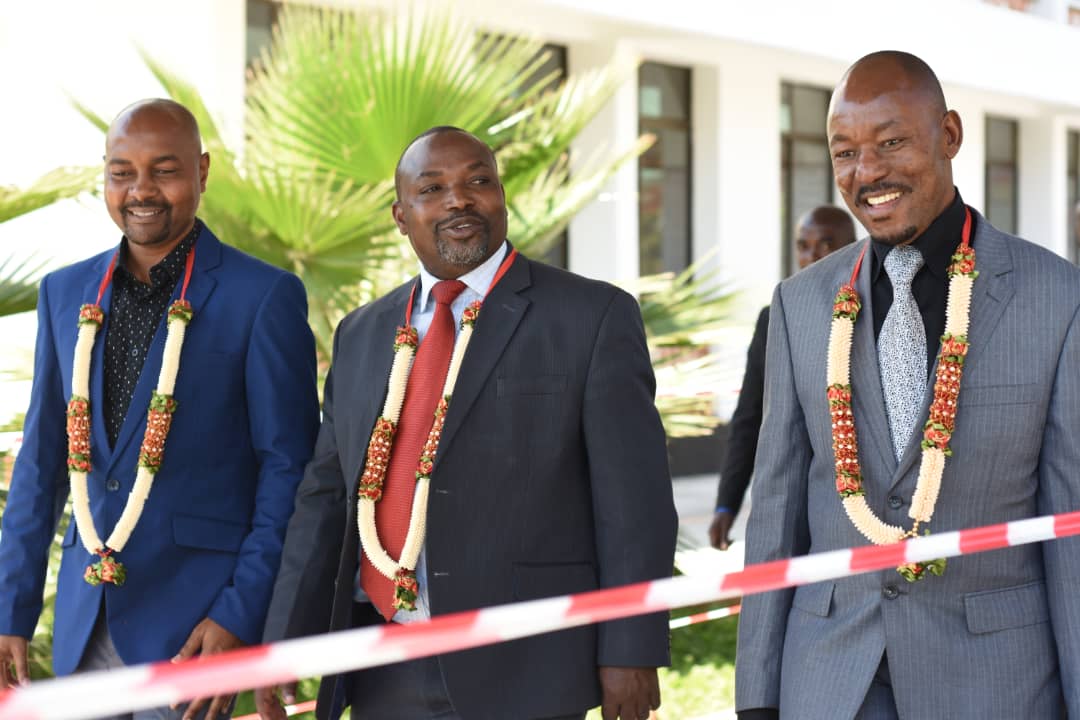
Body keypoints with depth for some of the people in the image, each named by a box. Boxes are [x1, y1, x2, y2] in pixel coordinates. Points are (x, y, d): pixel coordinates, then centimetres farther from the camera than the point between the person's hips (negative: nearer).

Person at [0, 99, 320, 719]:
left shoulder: (265, 296, -6)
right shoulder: (66, 293, 10)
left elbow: (289, 470, -6)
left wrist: (242, 616, -13)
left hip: (194, 623, -4)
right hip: (84, 620, 5)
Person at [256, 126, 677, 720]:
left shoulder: (592, 317, -3)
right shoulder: (361, 335, 12)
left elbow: (634, 502, -6)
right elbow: (325, 498, 11)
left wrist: (630, 652, -10)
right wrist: (284, 642, 5)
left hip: (519, 671, -4)